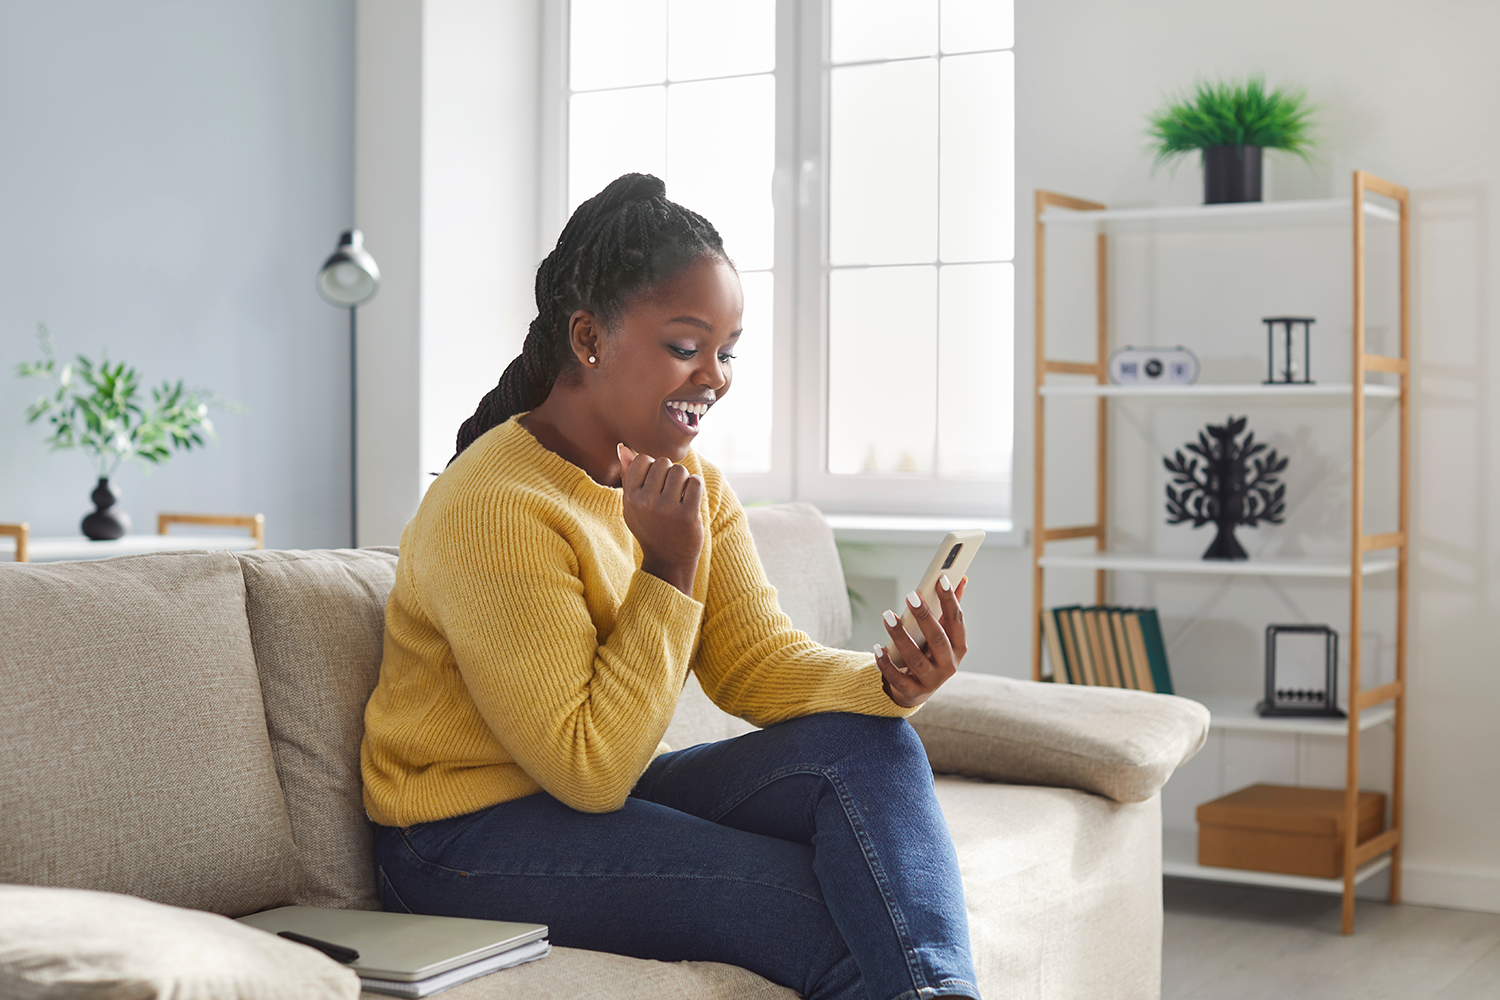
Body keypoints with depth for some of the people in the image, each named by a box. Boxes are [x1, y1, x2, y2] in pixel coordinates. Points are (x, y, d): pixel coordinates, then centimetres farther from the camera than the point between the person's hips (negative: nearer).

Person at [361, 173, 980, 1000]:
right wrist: (670, 568, -26)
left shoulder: (689, 484, 3)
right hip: (471, 838, -8)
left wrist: (887, 680, -23)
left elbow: (757, 658, -3)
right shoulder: (491, 512, -23)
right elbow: (591, 768, -22)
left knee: (871, 744, -17)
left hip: (602, 792, 8)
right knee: (837, 919, -24)